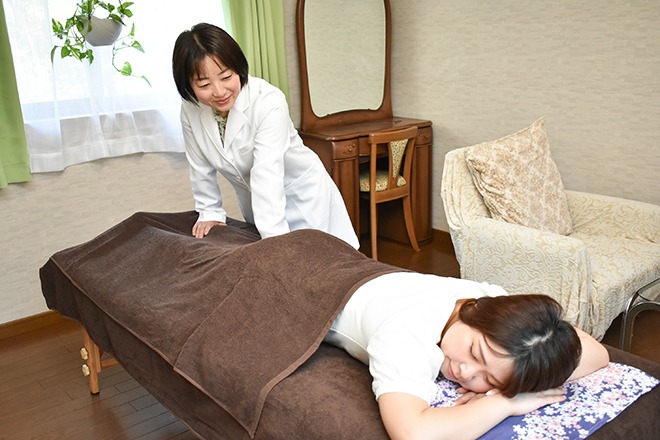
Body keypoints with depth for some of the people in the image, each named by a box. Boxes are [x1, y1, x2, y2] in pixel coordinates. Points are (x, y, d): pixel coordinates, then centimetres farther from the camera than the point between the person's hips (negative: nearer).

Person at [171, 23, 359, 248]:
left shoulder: (269, 103, -31)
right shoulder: (190, 109, -15)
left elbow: (267, 175, -38)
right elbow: (201, 167, 0)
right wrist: (210, 212, 3)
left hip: (302, 197, -4)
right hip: (255, 203, 5)